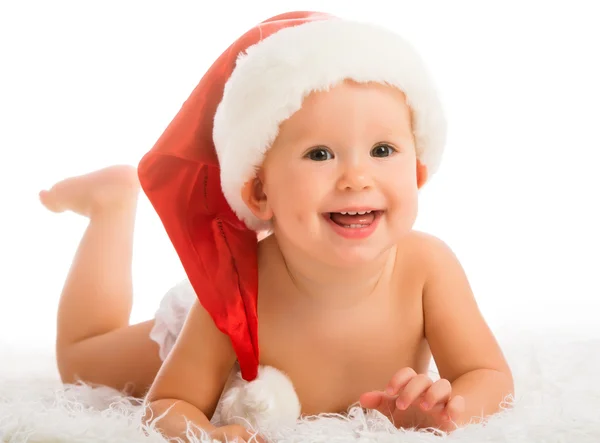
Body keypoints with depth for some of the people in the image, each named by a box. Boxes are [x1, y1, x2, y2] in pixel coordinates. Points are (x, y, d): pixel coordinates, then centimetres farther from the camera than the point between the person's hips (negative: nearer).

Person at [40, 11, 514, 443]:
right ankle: (113, 198, 32)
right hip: (218, 347, -2)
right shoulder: (238, 291, -44)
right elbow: (167, 402, -35)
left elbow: (491, 376, -30)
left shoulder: (427, 266, -39)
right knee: (79, 364, 22)